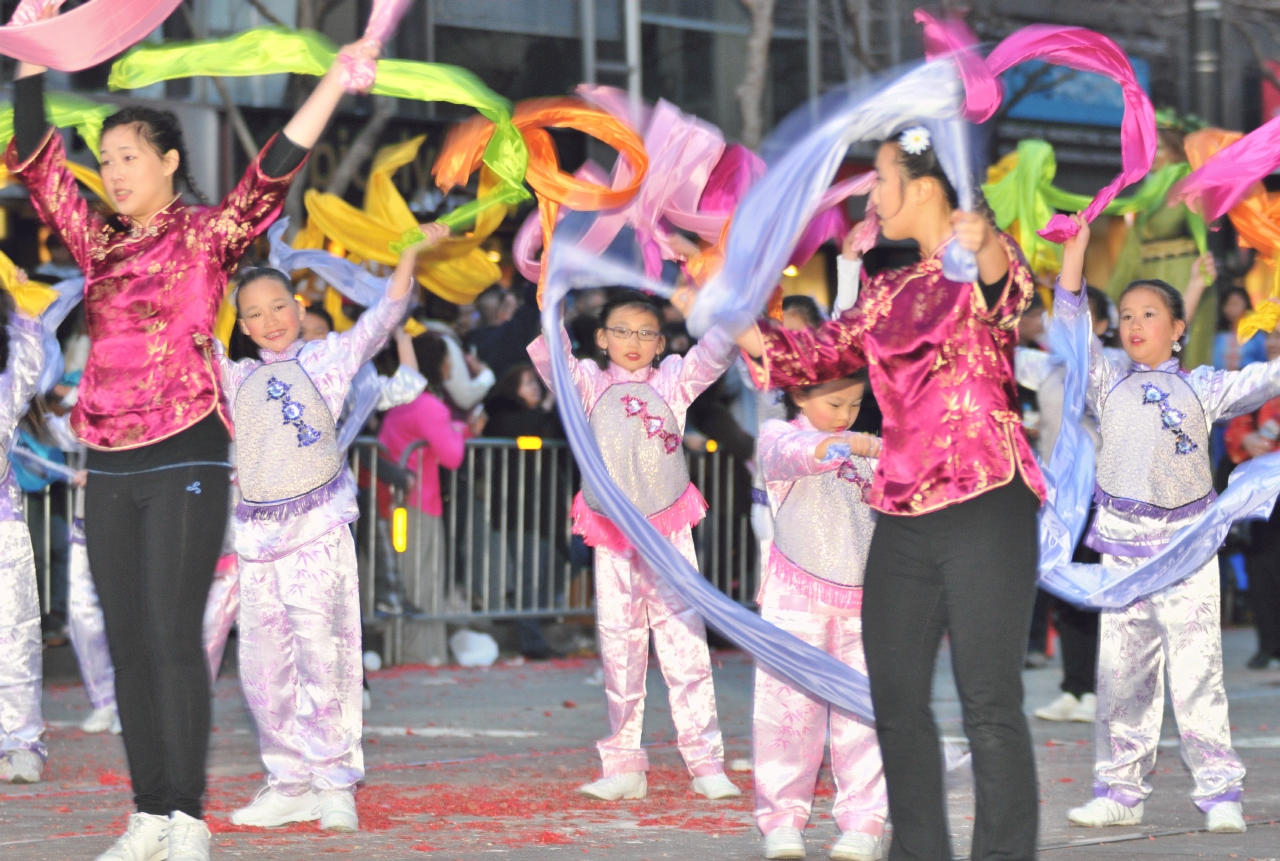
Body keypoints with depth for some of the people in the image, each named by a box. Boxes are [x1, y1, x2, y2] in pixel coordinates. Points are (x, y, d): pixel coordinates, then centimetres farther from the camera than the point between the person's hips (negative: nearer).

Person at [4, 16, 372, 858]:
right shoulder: (99, 242, 12)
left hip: (185, 460, -6)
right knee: (129, 645, 5)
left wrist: (336, 82, -21)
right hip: (110, 466, 6)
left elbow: (274, 172, -13)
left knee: (174, 637, -10)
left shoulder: (207, 235, -1)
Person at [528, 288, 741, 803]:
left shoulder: (673, 382, 7)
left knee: (685, 647, -5)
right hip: (612, 541, 1)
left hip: (670, 533, -1)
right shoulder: (589, 384, 6)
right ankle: (624, 767, 11)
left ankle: (706, 764, -3)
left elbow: (714, 354, -4)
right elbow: (551, 363, -10)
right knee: (619, 653, 5)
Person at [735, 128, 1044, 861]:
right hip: (904, 518, 8)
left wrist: (984, 249, -51)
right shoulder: (889, 293, 18)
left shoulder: (989, 267, -5)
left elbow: (1003, 296, -28)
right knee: (897, 703, 9)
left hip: (986, 508, -8)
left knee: (990, 705, -9)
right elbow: (815, 355, 19)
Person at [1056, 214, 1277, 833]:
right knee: (1121, 673, 5)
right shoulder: (1109, 385, 11)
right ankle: (1120, 791, 12)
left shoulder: (1201, 387, 10)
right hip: (1121, 543, 2)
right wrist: (1076, 245, 1)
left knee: (1197, 674, -4)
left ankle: (1219, 792, 0)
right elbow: (1070, 322, 5)